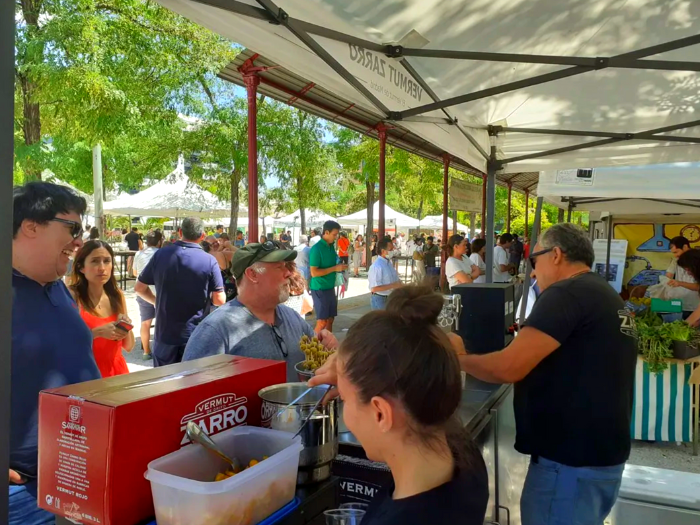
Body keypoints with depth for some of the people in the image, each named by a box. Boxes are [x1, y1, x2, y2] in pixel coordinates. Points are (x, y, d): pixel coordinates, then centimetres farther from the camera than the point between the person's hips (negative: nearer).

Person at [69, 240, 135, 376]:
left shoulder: (117, 295, 1)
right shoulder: (72, 295, -12)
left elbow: (129, 346, 6)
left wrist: (126, 328, -11)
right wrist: (97, 332, -26)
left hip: (117, 371, 4)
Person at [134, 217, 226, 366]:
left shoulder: (160, 255, -3)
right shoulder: (209, 261, -12)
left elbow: (139, 288, 4)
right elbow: (219, 301, -13)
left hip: (164, 333, 3)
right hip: (196, 336, -2)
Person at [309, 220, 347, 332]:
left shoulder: (331, 246, 9)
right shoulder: (316, 248, -16)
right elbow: (314, 272, -21)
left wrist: (340, 267, 3)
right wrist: (334, 268, -20)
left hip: (330, 288, 8)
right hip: (320, 289, -8)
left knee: (330, 320, 12)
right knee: (322, 322, -4)